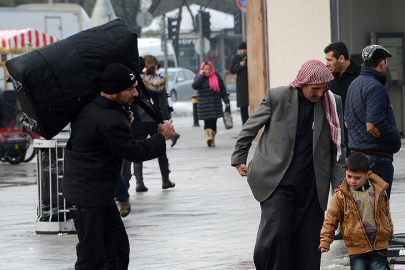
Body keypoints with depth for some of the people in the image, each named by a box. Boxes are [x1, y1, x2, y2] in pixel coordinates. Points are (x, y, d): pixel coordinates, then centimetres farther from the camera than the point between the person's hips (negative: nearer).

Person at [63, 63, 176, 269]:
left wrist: (124, 120, 4)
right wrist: (162, 137, -3)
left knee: (118, 249, 14)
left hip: (101, 193, 10)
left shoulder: (88, 107, 2)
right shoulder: (109, 121, -26)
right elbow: (134, 151, -17)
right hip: (87, 196, -10)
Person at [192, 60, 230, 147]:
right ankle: (208, 137, -28)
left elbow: (222, 90, 10)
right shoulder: (199, 77, 4)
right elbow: (194, 86, -15)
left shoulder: (216, 77, 8)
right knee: (207, 122, -15)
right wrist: (201, 75, -13)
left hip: (215, 104, 2)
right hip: (204, 104, -2)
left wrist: (226, 101, 6)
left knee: (213, 122, 6)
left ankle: (212, 140, 14)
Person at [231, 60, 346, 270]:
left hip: (311, 187, 2)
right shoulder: (276, 97, -6)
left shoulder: (333, 104, 1)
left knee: (309, 241, 2)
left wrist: (339, 186, 2)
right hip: (276, 182, -2)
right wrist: (239, 159, 11)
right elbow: (249, 128, 8)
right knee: (275, 233, -14)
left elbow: (337, 149, 7)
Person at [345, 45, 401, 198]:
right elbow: (373, 125, -25)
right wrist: (396, 140, -12)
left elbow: (347, 121, 23)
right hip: (377, 156, -10)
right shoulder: (375, 88, -17)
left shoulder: (354, 85, 14)